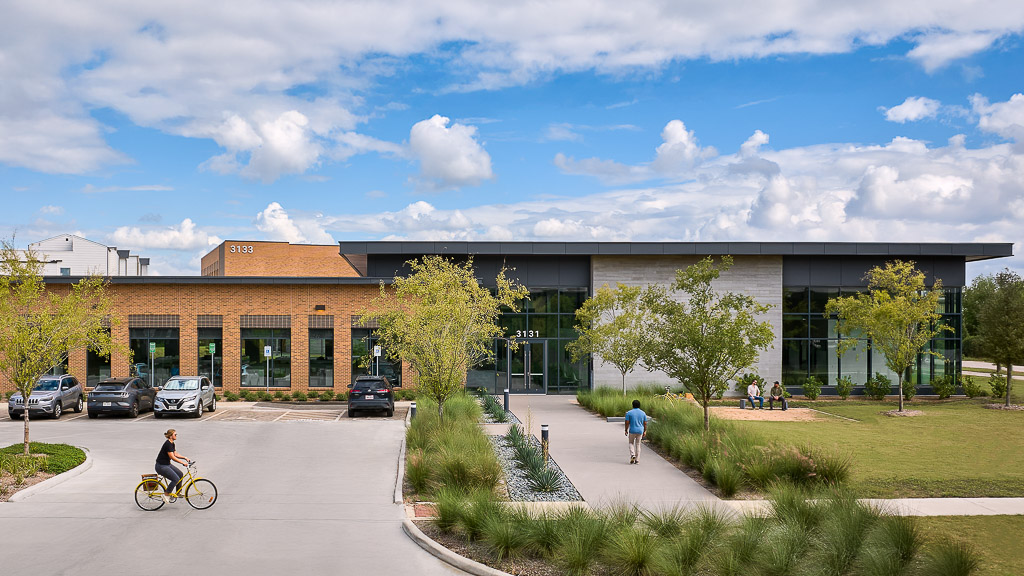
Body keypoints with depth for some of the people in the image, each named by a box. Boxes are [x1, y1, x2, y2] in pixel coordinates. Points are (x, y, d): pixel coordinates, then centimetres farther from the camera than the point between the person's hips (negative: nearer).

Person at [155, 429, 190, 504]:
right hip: (161, 466, -10)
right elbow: (172, 457, -25)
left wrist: (185, 458, 5)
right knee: (176, 479, -16)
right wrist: (183, 462, -26)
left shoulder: (172, 444, 9)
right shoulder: (168, 444, -22)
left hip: (167, 464, 10)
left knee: (180, 474, 8)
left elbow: (175, 454, 16)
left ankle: (178, 492, 18)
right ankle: (165, 495, -5)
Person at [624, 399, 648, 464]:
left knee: (631, 443, 16)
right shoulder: (643, 413, 1)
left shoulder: (629, 413, -7)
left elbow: (627, 423, -8)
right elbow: (645, 423, 4)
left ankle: (632, 455, -7)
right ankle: (637, 460, 11)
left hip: (632, 431, -2)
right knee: (638, 444, 11)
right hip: (640, 431, 2)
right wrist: (645, 431, 13)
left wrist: (626, 430, 2)